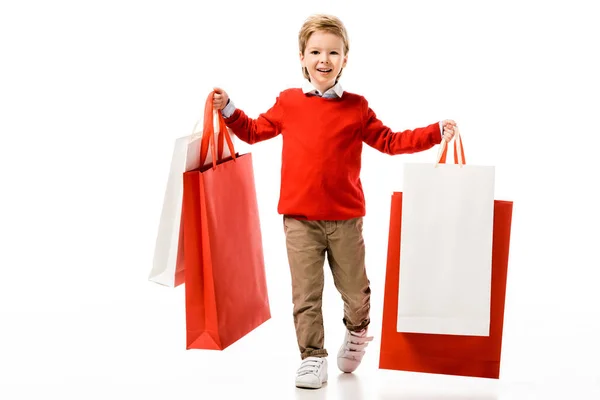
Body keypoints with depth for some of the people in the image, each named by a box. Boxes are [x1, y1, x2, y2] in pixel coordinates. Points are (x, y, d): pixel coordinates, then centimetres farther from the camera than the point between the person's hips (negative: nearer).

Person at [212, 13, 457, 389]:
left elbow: (390, 141, 5)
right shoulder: (288, 103, 4)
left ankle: (357, 332, 42)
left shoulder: (356, 107, 2)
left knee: (355, 290, 11)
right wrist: (228, 108, 7)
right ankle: (313, 358, 15)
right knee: (306, 295, 2)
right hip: (300, 220, 0)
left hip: (346, 219, 0)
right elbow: (255, 130, 17)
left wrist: (435, 133, -2)